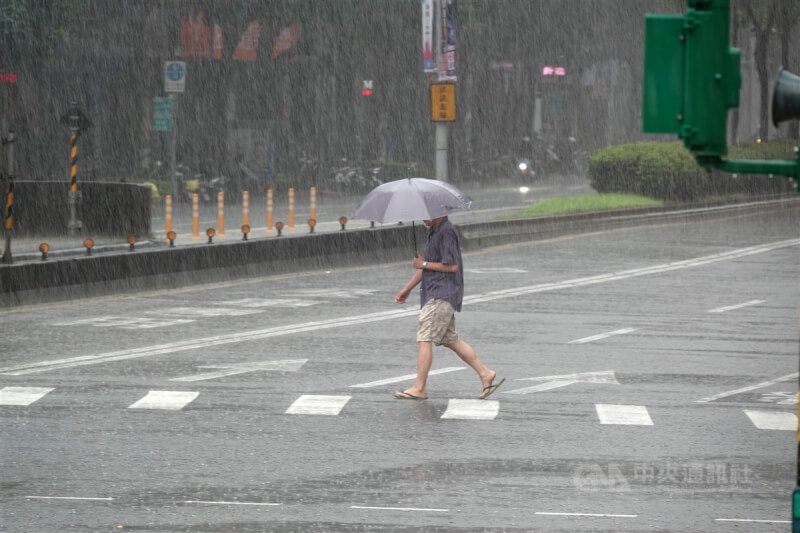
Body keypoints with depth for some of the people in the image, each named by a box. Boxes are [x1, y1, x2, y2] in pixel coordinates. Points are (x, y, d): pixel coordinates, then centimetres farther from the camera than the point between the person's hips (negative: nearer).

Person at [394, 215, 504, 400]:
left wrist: (424, 264, -10)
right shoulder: (434, 232, 17)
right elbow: (424, 265, 24)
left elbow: (452, 266, -19)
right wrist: (407, 289, 22)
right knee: (450, 340, 13)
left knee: (424, 338, -11)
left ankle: (419, 388, -9)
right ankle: (485, 373, 16)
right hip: (434, 294, 10)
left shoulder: (447, 231, -14)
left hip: (442, 295, -10)